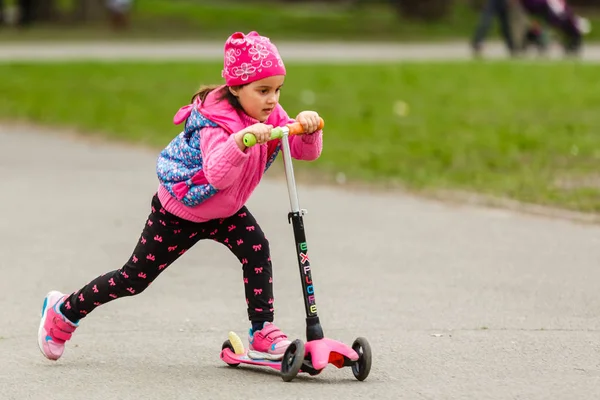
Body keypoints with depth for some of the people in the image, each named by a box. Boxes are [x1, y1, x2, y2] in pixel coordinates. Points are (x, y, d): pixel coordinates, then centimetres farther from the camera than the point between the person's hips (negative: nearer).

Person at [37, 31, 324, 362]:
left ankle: (262, 334, -14)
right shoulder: (215, 123, -35)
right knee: (134, 278, 3)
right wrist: (240, 139, -69)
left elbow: (305, 151, -16)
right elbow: (218, 174, -51)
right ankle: (64, 311, 24)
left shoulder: (270, 116, -12)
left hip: (224, 211, 6)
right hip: (178, 210, -6)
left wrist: (309, 129, -38)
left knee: (257, 249, -21)